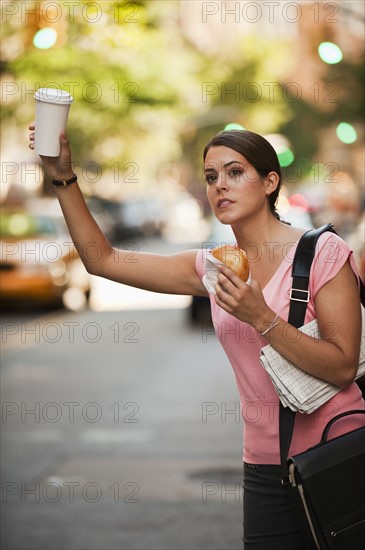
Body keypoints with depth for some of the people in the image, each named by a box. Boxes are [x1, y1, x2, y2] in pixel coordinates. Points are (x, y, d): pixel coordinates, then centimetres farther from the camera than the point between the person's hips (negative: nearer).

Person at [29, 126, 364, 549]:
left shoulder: (322, 252, -8)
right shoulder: (214, 267, 8)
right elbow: (103, 259, 10)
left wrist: (261, 318, -24)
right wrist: (64, 178, 1)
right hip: (266, 465, 5)